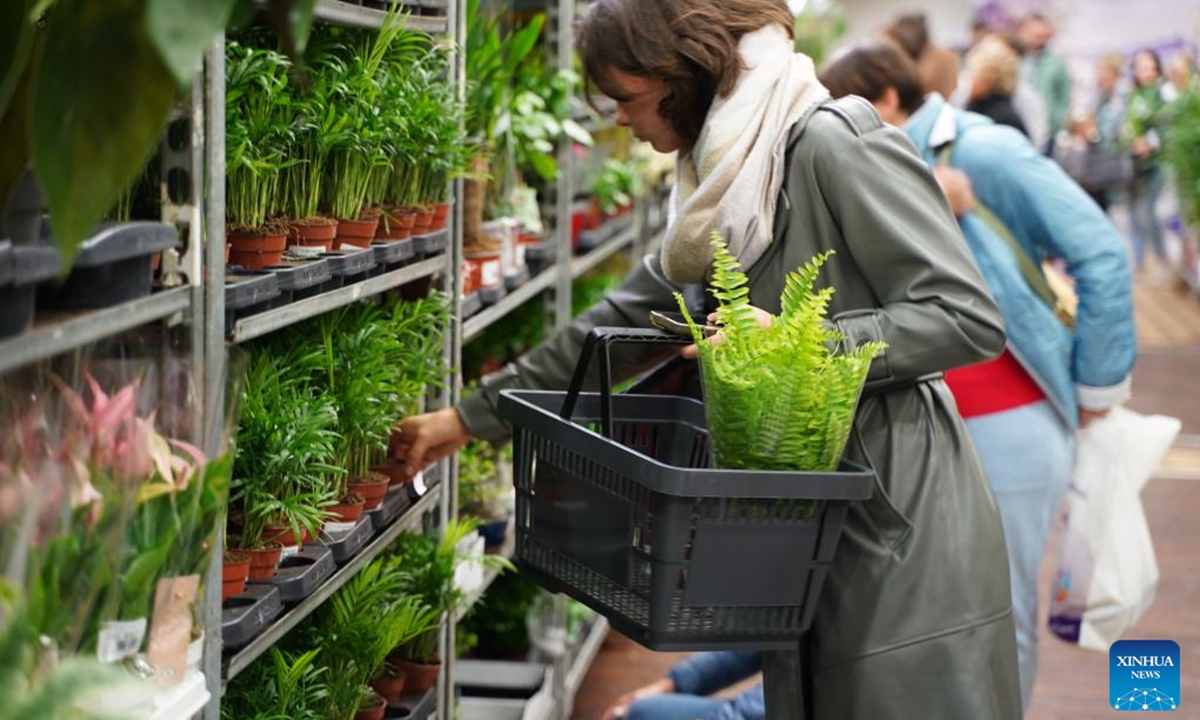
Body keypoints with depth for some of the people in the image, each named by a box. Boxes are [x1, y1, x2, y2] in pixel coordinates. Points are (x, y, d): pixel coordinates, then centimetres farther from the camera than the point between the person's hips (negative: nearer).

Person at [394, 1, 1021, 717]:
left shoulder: (834, 143, -14)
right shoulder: (725, 182, 13)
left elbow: (971, 317, -17)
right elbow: (624, 320, 20)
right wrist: (472, 415, 21)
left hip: (902, 527, -8)